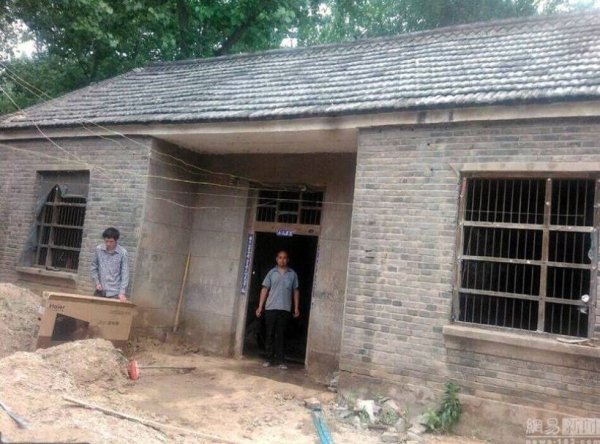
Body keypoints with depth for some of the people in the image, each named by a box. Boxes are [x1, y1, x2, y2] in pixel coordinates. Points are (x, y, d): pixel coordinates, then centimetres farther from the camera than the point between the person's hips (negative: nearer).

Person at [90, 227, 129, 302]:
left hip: (114, 292, -3)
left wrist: (122, 292, -13)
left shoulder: (122, 252, -10)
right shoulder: (98, 249, -3)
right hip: (100, 290, 3)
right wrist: (97, 282, 0)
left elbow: (125, 273, -8)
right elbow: (94, 267, 10)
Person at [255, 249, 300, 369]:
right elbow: (265, 289, 3)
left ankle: (280, 360, 5)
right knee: (270, 334, 4)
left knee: (281, 335, 1)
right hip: (270, 308, 0)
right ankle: (270, 359, 12)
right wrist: (260, 306, -2)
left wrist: (296, 308, 5)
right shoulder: (271, 272, 5)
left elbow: (295, 291, 10)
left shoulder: (292, 274, 7)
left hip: (285, 309, 0)